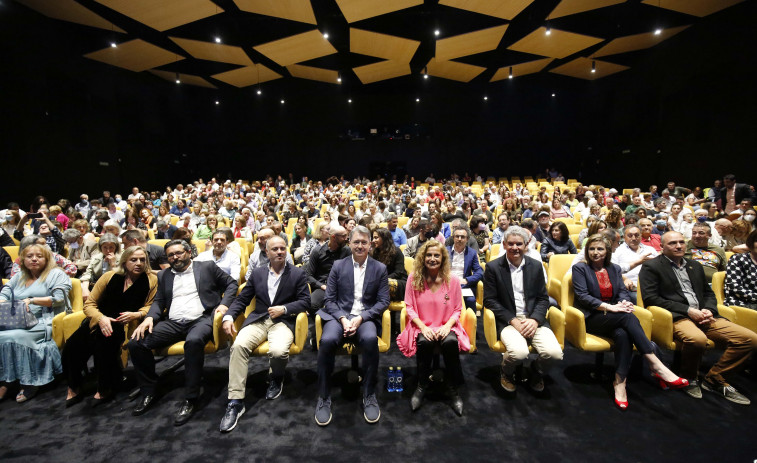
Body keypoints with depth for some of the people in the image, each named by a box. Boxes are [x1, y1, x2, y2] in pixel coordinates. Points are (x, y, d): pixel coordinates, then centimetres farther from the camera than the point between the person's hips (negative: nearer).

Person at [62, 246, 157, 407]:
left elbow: (149, 307, 5)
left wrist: (136, 315, -16)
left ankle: (105, 390, -13)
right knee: (73, 345, -23)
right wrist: (101, 318, -16)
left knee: (106, 340, -33)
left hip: (126, 324, -2)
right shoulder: (110, 276, 2)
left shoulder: (151, 280, -1)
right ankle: (74, 387, 2)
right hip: (100, 321, 3)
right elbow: (89, 304, 4)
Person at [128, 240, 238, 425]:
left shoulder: (207, 267, 11)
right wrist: (149, 317, -4)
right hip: (172, 323, 5)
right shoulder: (164, 276, 23)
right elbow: (159, 302, 17)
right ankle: (148, 392, 2)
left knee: (194, 341, -37)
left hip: (201, 319, -4)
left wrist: (224, 304, -5)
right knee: (135, 343, -17)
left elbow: (231, 283, 11)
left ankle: (190, 399, -25)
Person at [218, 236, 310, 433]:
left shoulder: (298, 273, 6)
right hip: (258, 320, 3)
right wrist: (228, 316, -5)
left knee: (278, 351, -32)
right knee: (239, 345, -27)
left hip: (283, 321, -2)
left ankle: (276, 378, 5)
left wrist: (284, 308, -14)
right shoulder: (257, 273, 14)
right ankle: (235, 401, -19)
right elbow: (242, 299, 13)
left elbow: (305, 301, 1)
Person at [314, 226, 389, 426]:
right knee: (327, 340, -32)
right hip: (339, 315, 1)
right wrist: (343, 319, -14)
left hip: (366, 317, 0)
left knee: (370, 339, -35)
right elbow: (330, 299, 5)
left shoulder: (380, 268, 8)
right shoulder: (338, 266, 9)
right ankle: (323, 398, -13)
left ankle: (369, 396, -15)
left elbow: (383, 301, 2)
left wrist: (361, 318, -14)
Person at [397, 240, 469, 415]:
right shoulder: (414, 279, -1)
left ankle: (453, 389, -12)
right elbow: (409, 307, 0)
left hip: (446, 327, 0)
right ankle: (422, 386, -10)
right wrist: (423, 327, -15)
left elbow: (457, 310, 3)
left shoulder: (452, 280, 0)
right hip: (422, 326, 0)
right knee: (425, 342, -34)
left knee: (450, 341, -33)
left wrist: (447, 325, -16)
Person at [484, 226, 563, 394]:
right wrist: (513, 320, -13)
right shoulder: (493, 267, 0)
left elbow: (543, 298, 9)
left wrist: (535, 320, -10)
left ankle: (536, 373, 14)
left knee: (554, 353, -21)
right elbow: (489, 300, -3)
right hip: (507, 321, -3)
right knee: (519, 352, -31)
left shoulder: (536, 266, 9)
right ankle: (506, 373, 7)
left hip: (533, 319, 3)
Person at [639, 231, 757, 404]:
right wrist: (687, 310, -11)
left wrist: (708, 310, 2)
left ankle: (715, 379, 4)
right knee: (697, 338, -37)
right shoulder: (651, 267, 2)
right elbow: (650, 298, -8)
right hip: (676, 317, -7)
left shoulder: (695, 266, 24)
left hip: (702, 316, 7)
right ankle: (689, 379, -6)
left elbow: (708, 293, 26)